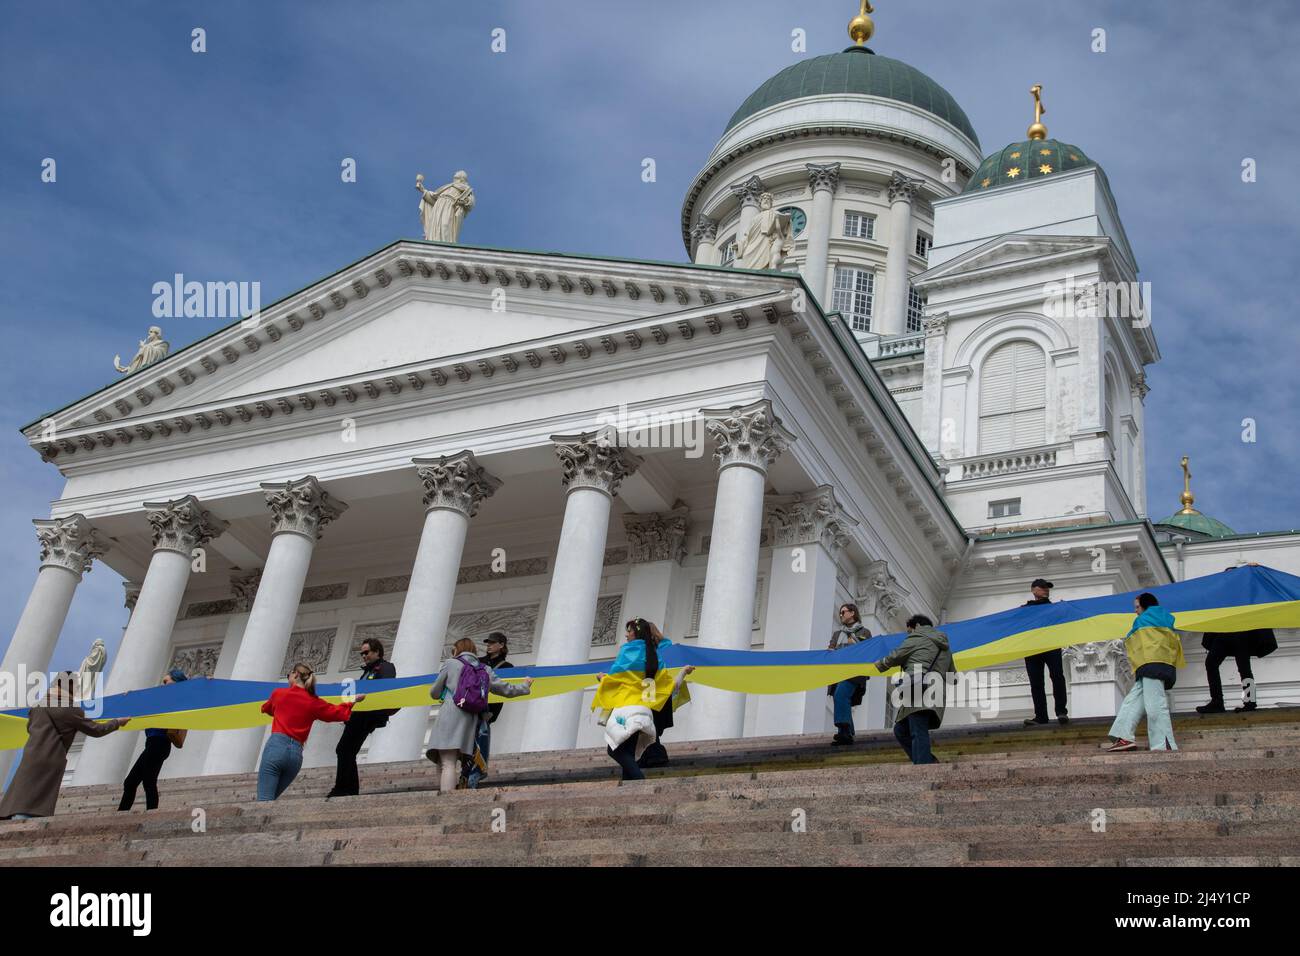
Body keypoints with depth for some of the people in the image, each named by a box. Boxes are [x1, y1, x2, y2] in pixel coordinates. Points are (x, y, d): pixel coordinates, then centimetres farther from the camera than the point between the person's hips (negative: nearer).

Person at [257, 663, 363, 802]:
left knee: (265, 800, -12)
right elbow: (338, 713, 21)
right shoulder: (314, 702, 12)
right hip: (296, 753, 4)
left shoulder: (279, 693, 10)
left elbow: (265, 708, 31)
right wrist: (353, 702, 38)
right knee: (271, 799, 19)